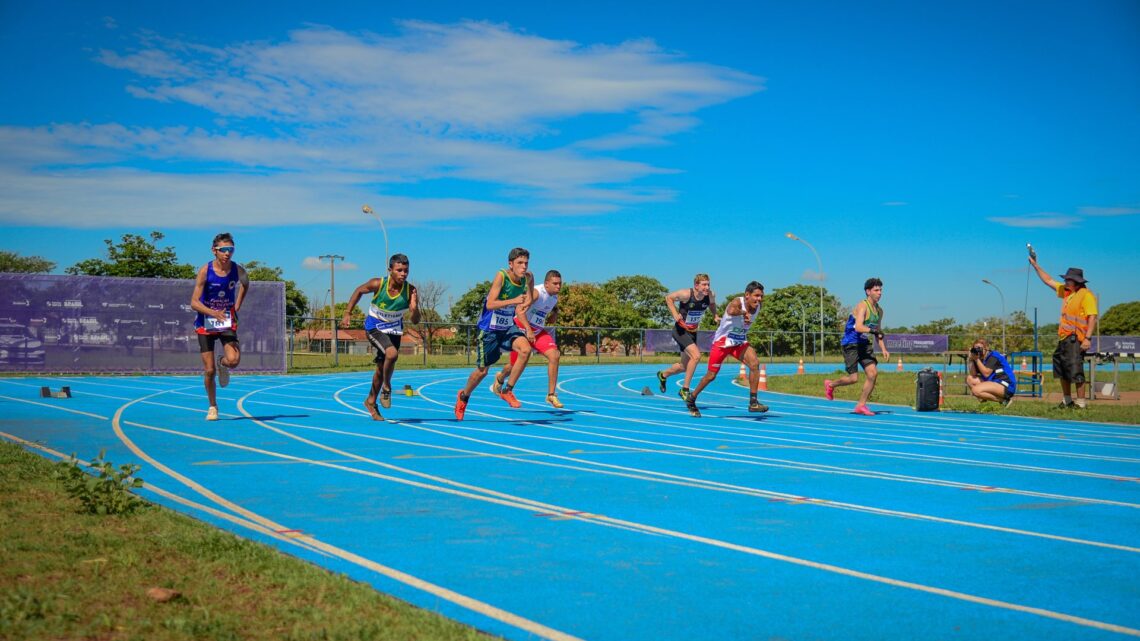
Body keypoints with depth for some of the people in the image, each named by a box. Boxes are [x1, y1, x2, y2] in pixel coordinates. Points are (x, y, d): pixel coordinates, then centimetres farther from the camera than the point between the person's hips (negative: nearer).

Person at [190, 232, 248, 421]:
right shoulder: (205, 271, -16)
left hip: (227, 322, 1)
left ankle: (222, 363, 15)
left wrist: (237, 306, 5)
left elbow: (245, 284, 17)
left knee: (234, 360, -23)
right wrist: (214, 313, -33)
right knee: (209, 370, 0)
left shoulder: (238, 270, -8)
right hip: (205, 324, -1)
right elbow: (194, 303, -17)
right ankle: (213, 407, 20)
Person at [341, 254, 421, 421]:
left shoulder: (410, 290, -19)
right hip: (374, 327, -3)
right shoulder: (377, 284, -23)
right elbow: (359, 291, -2)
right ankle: (386, 387, -4)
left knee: (382, 368, 13)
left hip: (394, 330, 3)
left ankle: (371, 401, 36)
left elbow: (415, 321, -16)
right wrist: (348, 313, -5)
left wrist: (414, 308, -37)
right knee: (392, 353, -30)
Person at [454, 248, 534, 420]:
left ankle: (506, 390, -9)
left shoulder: (527, 278, -6)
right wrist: (513, 301, -41)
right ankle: (463, 396, 36)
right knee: (482, 371, 5)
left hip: (508, 327, 4)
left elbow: (527, 302, 13)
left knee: (526, 349, -25)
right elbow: (490, 304, -30)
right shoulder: (501, 276, -22)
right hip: (489, 329, -4)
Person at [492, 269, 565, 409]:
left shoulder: (555, 297, 0)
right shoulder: (536, 292, -25)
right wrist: (529, 330, -42)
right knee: (515, 365, 9)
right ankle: (500, 379, 47)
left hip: (539, 330, 6)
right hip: (521, 328, -6)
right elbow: (519, 310, -36)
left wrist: (553, 316, 3)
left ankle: (551, 395, -8)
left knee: (554, 355, -16)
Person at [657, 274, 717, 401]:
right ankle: (685, 389, -13)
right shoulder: (686, 294, -24)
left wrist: (716, 315, -2)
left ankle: (663, 375, 48)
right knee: (696, 355, -26)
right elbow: (668, 298, -8)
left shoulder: (710, 295, -10)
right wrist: (675, 314, -18)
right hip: (680, 330, -7)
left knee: (684, 366, 17)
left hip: (692, 332, 7)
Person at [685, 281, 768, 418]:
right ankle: (691, 399, 29)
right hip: (722, 342, -5)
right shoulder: (737, 303, -26)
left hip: (740, 343, 5)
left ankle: (753, 402, -15)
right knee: (711, 376, 5)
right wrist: (744, 313, -40)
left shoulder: (758, 307, -5)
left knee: (754, 363, -21)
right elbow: (731, 311, -52)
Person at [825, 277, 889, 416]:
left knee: (873, 373, -8)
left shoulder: (879, 311, 10)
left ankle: (861, 405, 3)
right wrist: (873, 330, -45)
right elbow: (858, 327, -31)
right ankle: (830, 385, 23)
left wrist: (883, 349, 9)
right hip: (851, 344, -8)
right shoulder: (862, 306, -17)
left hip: (864, 344, 8)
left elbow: (878, 332, 21)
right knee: (853, 379, -8)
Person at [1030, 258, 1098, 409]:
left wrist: (1088, 338, -24)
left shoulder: (1086, 295, -10)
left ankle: (1081, 402, -6)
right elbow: (1048, 281, 26)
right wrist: (1035, 265, 25)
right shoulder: (1066, 291, 16)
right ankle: (1067, 400, 24)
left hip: (1075, 339, -9)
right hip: (1064, 338, 9)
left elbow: (1092, 318, -17)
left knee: (1075, 370, -11)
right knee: (1062, 369, 14)